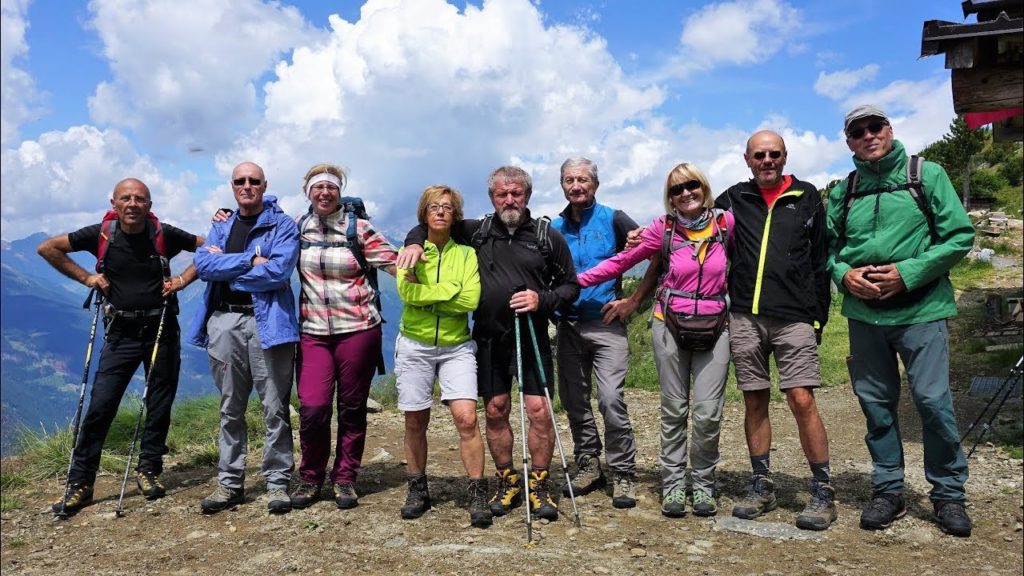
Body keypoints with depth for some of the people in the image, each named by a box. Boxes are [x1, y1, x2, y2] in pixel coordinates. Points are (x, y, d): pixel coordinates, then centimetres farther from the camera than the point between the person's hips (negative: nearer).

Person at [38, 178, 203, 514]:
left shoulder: (163, 235, -5)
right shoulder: (101, 234, -3)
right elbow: (47, 248, 5)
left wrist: (183, 279, -5)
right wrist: (85, 277, -3)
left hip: (162, 331, 0)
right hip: (121, 333, 0)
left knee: (159, 406, 7)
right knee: (100, 406, -2)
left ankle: (148, 470, 22)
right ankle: (80, 483, 7)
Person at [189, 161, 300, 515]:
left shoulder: (283, 225, 2)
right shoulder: (221, 227, 17)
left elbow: (278, 271, -14)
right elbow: (203, 265, 0)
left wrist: (226, 266, -5)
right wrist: (250, 261, -10)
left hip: (267, 322, -4)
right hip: (224, 321, 5)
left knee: (275, 409, 0)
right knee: (230, 409, 12)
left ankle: (278, 483, 11)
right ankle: (230, 483, 22)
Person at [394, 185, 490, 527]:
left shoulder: (466, 253, 3)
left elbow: (471, 300, -12)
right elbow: (406, 292, -14)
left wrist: (425, 294, -12)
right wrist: (449, 289, -14)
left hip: (456, 347, -1)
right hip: (414, 346, 1)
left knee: (466, 418, -13)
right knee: (415, 423, 8)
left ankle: (478, 494, -1)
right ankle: (418, 491, 25)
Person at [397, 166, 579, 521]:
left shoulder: (548, 237, 2)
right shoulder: (477, 231, 6)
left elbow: (571, 286, 7)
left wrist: (543, 300, -12)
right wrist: (414, 242, -6)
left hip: (532, 337, -2)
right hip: (489, 339, 2)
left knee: (539, 410, -6)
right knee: (496, 411, 8)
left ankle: (539, 485, 11)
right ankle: (507, 482, 23)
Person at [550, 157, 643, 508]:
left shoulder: (613, 220, -2)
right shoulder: (555, 228, 9)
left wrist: (634, 301, -7)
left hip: (606, 324, -4)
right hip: (568, 325, 5)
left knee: (611, 400, -11)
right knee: (574, 401, 10)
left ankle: (623, 474, 2)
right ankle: (588, 465, 25)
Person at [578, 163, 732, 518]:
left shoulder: (725, 223, -1)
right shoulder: (663, 228, -2)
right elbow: (621, 262, 0)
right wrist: (576, 280, -6)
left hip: (714, 329, 1)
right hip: (670, 327, 0)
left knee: (708, 412, -3)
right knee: (674, 410, 6)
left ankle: (703, 484, 15)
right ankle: (673, 485, 16)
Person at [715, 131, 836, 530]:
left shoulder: (806, 198, 9)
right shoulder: (734, 199, 12)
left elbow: (820, 261, 9)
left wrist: (819, 317, 4)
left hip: (794, 318, -2)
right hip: (745, 318, 2)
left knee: (802, 400, -9)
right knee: (755, 402, 7)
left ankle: (823, 491, 4)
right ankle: (762, 486, 18)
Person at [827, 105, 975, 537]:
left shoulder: (927, 176, 1)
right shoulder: (843, 192, 9)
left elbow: (960, 235, -4)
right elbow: (827, 245, 12)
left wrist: (908, 273, -14)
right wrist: (844, 274, -9)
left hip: (921, 310, -3)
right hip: (863, 313, 3)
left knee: (933, 400, -2)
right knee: (876, 403, 9)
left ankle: (948, 493, 17)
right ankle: (888, 489, 23)